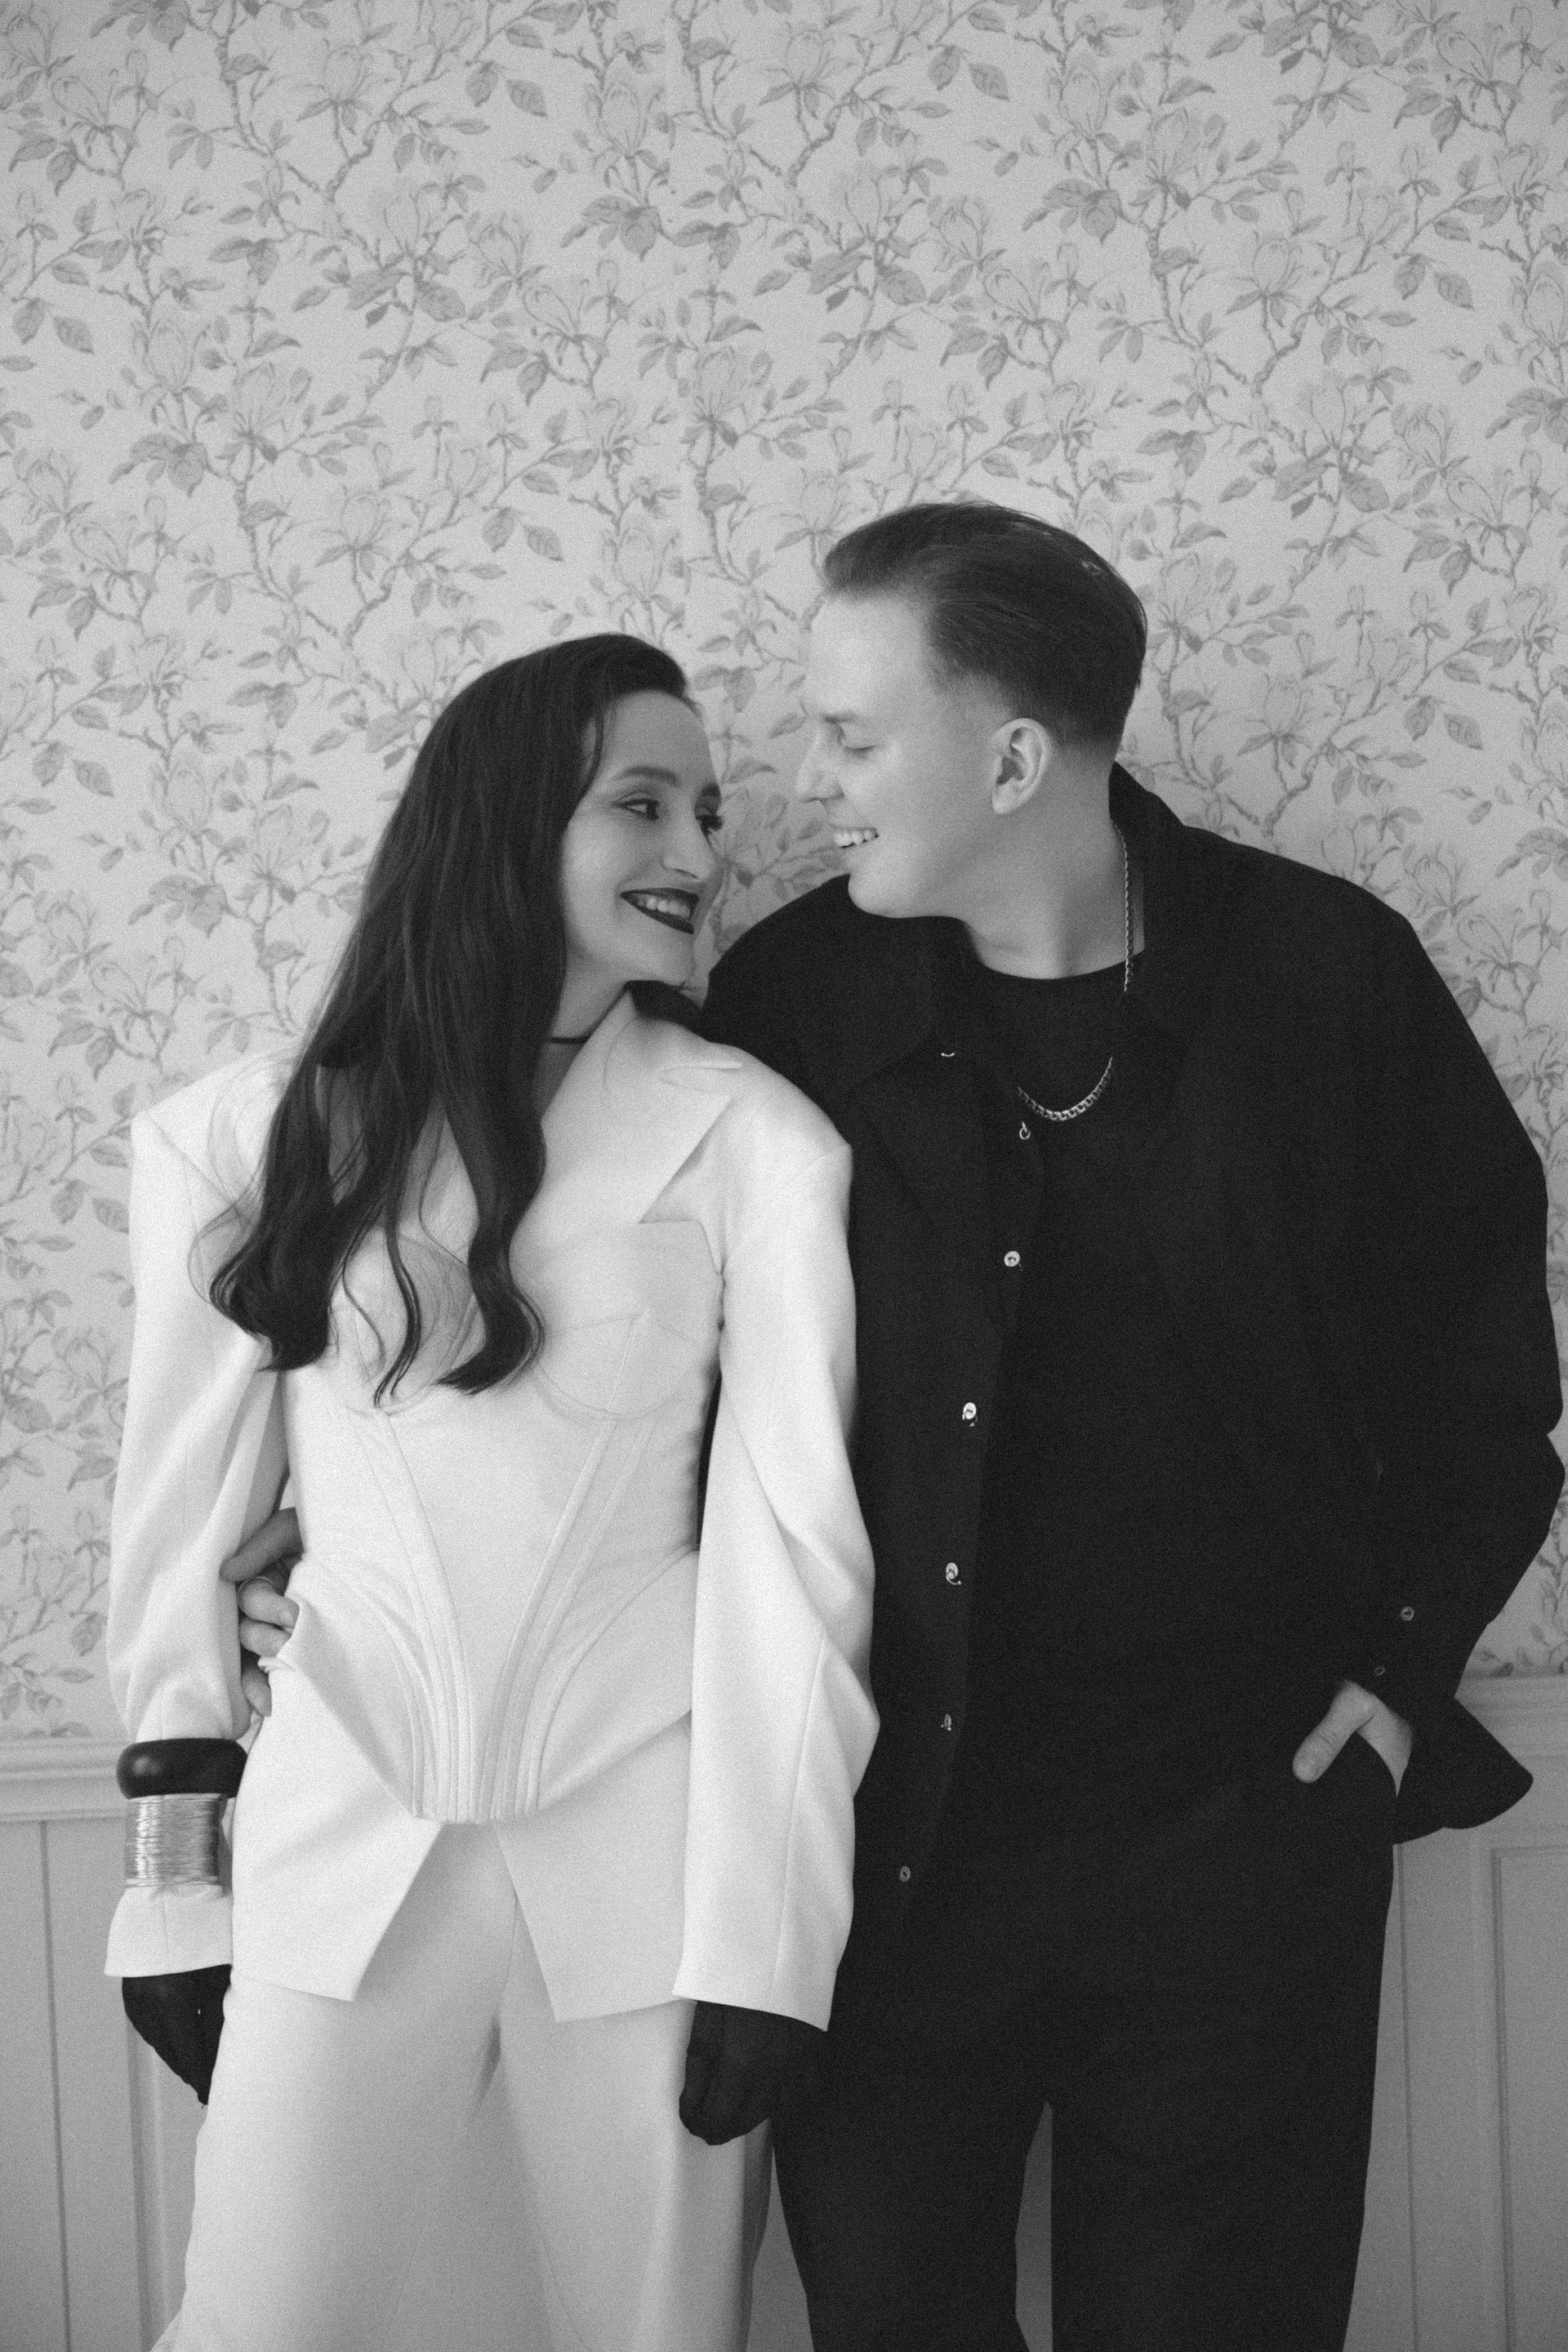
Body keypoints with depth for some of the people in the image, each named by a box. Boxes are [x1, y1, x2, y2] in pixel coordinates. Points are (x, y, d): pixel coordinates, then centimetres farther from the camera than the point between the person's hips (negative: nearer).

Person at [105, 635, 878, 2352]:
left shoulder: (754, 1143, -6)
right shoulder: (255, 1135, -1)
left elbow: (787, 1538, -7)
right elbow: (184, 1515, 5)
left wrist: (763, 1940, -9)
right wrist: (171, 1875, 6)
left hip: (645, 1844, -1)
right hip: (341, 1845, 1)